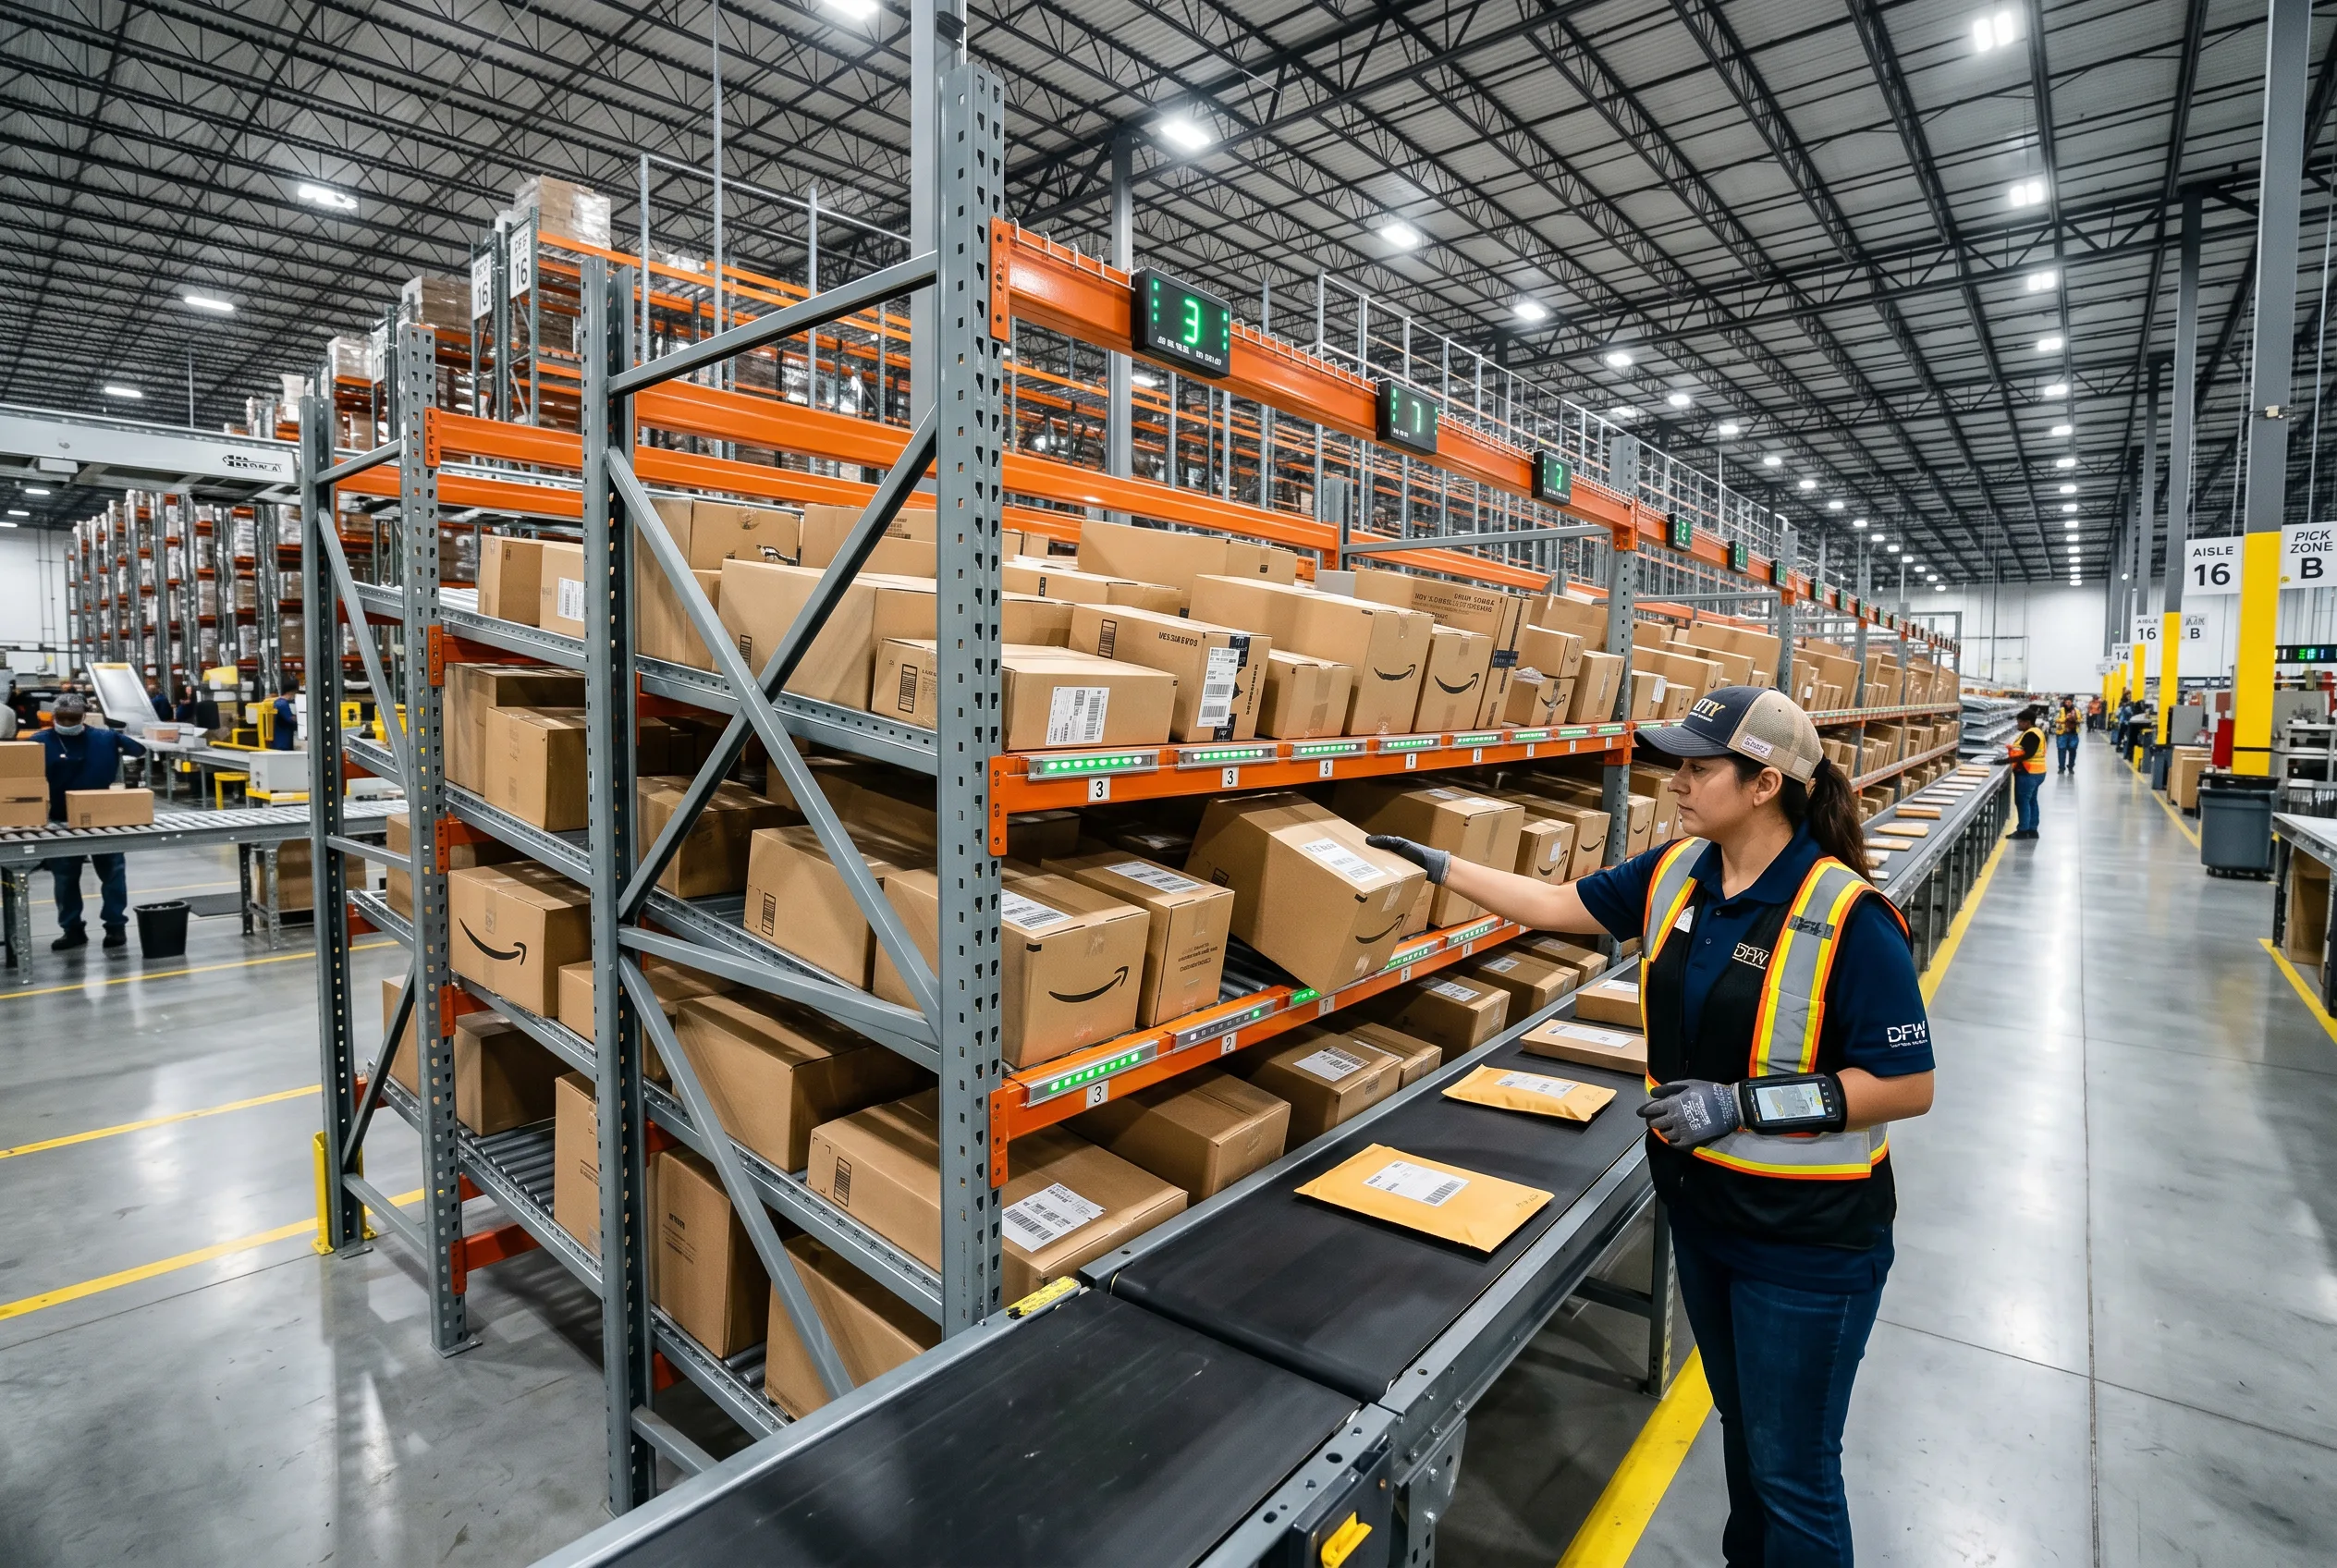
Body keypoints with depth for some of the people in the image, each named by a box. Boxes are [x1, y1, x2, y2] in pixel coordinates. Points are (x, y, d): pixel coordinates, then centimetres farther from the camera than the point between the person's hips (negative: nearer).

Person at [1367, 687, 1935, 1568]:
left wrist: (1743, 1103, -26)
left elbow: (1909, 1088, -19)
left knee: (1792, 1467, 11)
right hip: (1701, 1203, 6)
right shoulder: (1675, 875, -5)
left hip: (1807, 1238, -6)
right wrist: (1441, 866, 5)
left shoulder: (1847, 918, -23)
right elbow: (1560, 905, 6)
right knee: (1741, 1422, 27)